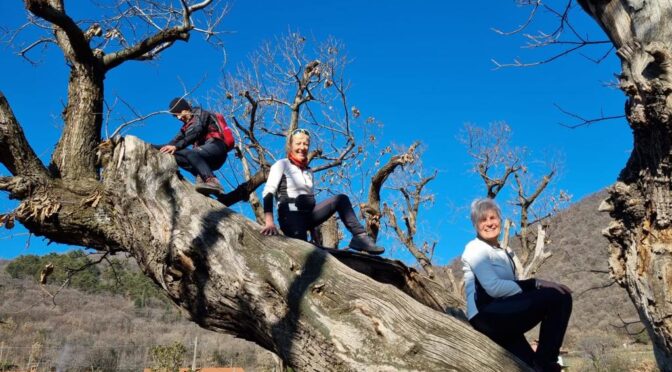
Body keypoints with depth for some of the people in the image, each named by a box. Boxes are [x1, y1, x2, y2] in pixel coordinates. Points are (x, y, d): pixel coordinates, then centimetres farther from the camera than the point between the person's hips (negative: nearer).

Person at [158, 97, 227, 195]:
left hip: (216, 146, -7)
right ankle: (202, 177, -31)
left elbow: (195, 133, -11)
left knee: (190, 153, -32)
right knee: (177, 156, -10)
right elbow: (178, 138, 13)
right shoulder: (187, 126, 30)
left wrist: (177, 146, -23)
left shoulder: (199, 113, 8)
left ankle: (212, 181, -50)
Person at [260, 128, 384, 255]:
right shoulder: (281, 165, -1)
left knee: (341, 199, -8)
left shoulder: (308, 171, 19)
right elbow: (268, 192, -13)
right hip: (291, 216, -6)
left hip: (308, 214, 6)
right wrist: (269, 222, -28)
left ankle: (360, 237, -16)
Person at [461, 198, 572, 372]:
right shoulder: (475, 248, -6)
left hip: (503, 316, 9)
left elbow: (511, 284, 10)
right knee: (557, 297, -19)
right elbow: (493, 287, -21)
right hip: (487, 315, -9)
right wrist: (535, 284, -20)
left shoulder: (502, 251, 23)